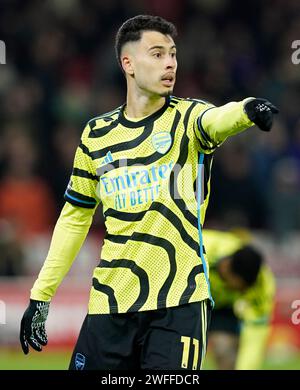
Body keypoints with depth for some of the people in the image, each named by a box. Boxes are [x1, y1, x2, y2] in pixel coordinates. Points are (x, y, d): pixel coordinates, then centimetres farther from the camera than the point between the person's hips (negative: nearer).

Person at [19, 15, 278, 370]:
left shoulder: (187, 117, 0)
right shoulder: (97, 134, 9)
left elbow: (216, 119, -25)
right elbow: (74, 218, 17)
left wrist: (246, 110, -49)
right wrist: (41, 295, 13)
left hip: (178, 304, -3)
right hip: (110, 306, 3)